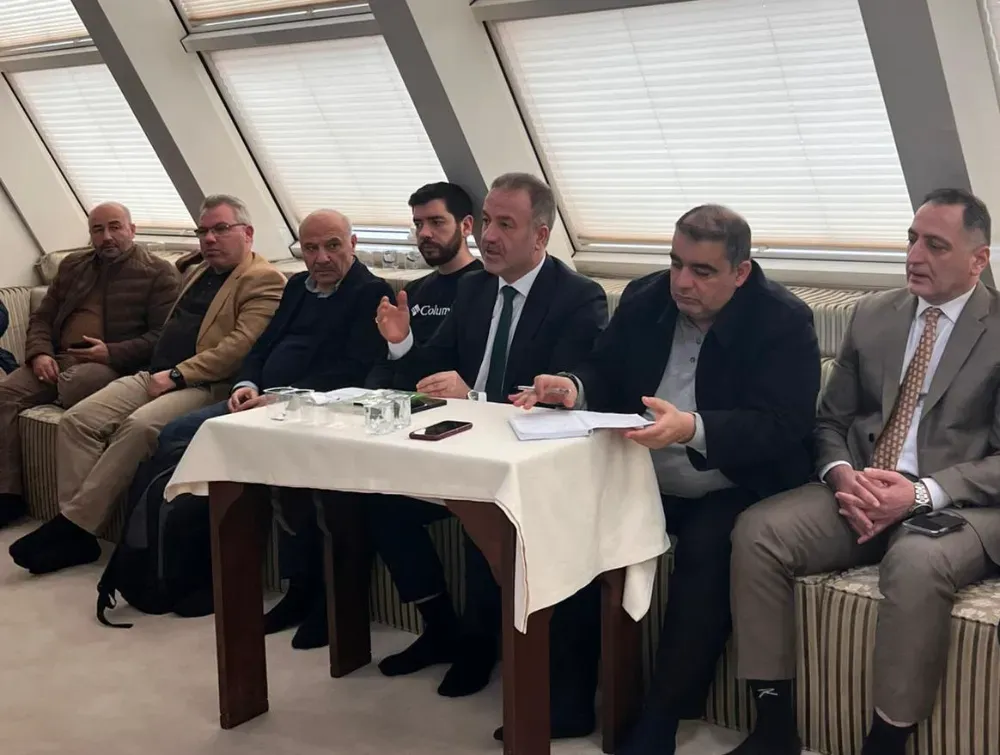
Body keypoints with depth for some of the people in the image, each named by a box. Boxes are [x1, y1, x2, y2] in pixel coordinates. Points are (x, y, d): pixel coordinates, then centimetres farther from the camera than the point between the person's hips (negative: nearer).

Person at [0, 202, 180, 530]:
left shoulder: (159, 273, 3)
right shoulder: (72, 266, 23)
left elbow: (164, 336, -6)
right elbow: (41, 317, 21)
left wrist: (112, 353, -17)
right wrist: (39, 353, -1)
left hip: (114, 365, -6)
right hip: (58, 359, 6)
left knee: (74, 384, -39)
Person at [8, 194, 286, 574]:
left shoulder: (263, 281, -3)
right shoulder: (197, 271, 25)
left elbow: (241, 345, -16)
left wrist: (176, 375, -18)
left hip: (204, 387, -8)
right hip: (155, 375, 9)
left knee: (139, 426, -33)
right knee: (77, 421, -13)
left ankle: (72, 525, -23)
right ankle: (75, 532, -14)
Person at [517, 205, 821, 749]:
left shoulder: (784, 321, -13)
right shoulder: (644, 298, 3)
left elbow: (784, 426, -22)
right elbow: (605, 373, 9)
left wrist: (692, 427, -38)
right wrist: (573, 388, -17)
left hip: (732, 490, -5)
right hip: (644, 477, 5)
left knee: (704, 553, -32)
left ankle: (659, 724, -18)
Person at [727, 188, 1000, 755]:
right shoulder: (873, 314, 12)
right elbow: (831, 420, 14)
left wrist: (920, 494, -22)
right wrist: (842, 475, -9)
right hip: (861, 491, 5)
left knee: (918, 565, -38)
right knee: (757, 532, -20)